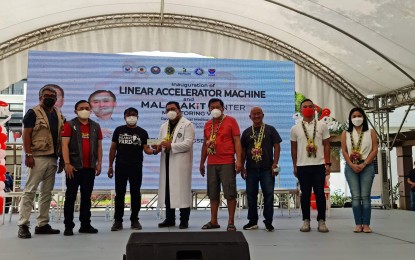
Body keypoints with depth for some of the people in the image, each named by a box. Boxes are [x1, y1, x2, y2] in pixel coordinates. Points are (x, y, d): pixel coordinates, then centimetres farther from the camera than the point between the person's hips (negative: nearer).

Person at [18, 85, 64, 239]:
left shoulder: (59, 115, 16)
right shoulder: (33, 113, -3)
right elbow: (26, 135, -9)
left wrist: (62, 158, 14)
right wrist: (28, 154, -17)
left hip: (52, 158, 7)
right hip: (37, 157, -7)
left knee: (47, 192, 9)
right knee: (30, 191, -6)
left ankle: (43, 224, 16)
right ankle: (23, 225, -3)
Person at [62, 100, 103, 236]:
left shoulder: (95, 126, 12)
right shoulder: (69, 125, -1)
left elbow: (99, 145, 13)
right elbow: (65, 145, -8)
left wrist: (99, 163, 5)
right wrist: (67, 163, -16)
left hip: (90, 168, 4)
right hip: (74, 167, -4)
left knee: (86, 197, 10)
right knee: (70, 197, 2)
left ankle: (85, 224, 18)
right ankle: (68, 226, 9)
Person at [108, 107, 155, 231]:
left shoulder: (142, 132, 4)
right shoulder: (119, 130, 6)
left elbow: (146, 149, -2)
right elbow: (113, 148, 8)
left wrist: (154, 151, -24)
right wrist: (110, 166, 5)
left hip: (136, 167, 0)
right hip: (120, 166, 0)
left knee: (135, 193, 5)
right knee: (119, 193, 3)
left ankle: (134, 220, 15)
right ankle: (118, 220, 10)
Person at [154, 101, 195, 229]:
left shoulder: (187, 125, -2)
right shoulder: (164, 126, 20)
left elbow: (188, 143, -13)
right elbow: (161, 142, 17)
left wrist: (171, 145, -21)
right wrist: (158, 147, -6)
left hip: (181, 163, -6)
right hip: (167, 162, 6)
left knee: (182, 190, -4)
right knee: (167, 190, 8)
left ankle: (184, 220, 5)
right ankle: (170, 219, 18)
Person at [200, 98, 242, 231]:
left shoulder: (230, 121, -1)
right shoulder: (207, 124, 14)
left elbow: (237, 141, -6)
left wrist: (238, 160, -14)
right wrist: (202, 162, 18)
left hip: (227, 163, -5)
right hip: (211, 164, 5)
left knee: (230, 193, -2)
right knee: (213, 194, 10)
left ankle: (231, 222, 5)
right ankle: (213, 221, 19)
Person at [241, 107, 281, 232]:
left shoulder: (270, 129, 5)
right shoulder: (247, 132, 12)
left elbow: (277, 146, 1)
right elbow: (243, 150, 13)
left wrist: (275, 163, -8)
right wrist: (242, 166, 6)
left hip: (267, 169, -3)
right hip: (251, 169, 3)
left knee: (269, 194, -2)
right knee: (251, 195, 7)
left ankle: (268, 222, 8)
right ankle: (253, 221, 18)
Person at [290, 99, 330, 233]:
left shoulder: (322, 126, 6)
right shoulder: (295, 128, 6)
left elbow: (326, 146, 6)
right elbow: (293, 148, 10)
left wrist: (328, 164, 0)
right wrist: (295, 166, 6)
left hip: (319, 165, 0)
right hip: (302, 166, 0)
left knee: (320, 193, 0)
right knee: (305, 194, 4)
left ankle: (321, 221, 9)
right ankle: (306, 221, 12)